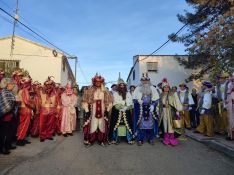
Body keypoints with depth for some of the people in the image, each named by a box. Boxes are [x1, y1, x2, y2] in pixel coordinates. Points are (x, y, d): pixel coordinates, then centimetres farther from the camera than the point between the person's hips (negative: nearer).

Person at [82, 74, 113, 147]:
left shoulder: (105, 92, 5)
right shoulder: (89, 91, 1)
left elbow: (109, 102, 6)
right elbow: (85, 101, -1)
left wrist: (107, 110, -3)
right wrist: (87, 111, -7)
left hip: (102, 111, 2)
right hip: (92, 112, -1)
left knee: (102, 126, 5)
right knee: (92, 125, -1)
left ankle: (102, 141, 17)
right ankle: (89, 140, 12)